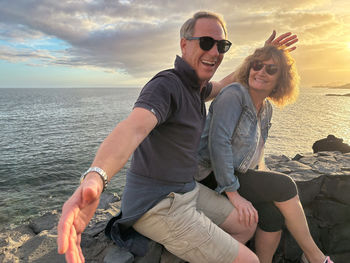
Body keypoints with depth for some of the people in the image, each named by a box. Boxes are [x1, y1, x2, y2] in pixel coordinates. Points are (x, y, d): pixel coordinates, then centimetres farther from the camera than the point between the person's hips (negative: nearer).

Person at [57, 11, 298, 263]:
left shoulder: (194, 87, 7)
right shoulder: (166, 85, -22)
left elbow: (224, 85, 28)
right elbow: (132, 128, -41)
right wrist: (94, 178, -61)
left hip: (187, 189, 9)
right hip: (157, 206, -9)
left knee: (247, 226, 17)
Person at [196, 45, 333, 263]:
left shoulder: (266, 108, 8)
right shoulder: (234, 95, -17)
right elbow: (218, 142, -26)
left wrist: (261, 177, 8)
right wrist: (233, 194, -25)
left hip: (240, 174, 7)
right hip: (211, 177, -7)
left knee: (274, 212, -15)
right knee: (284, 186, -14)